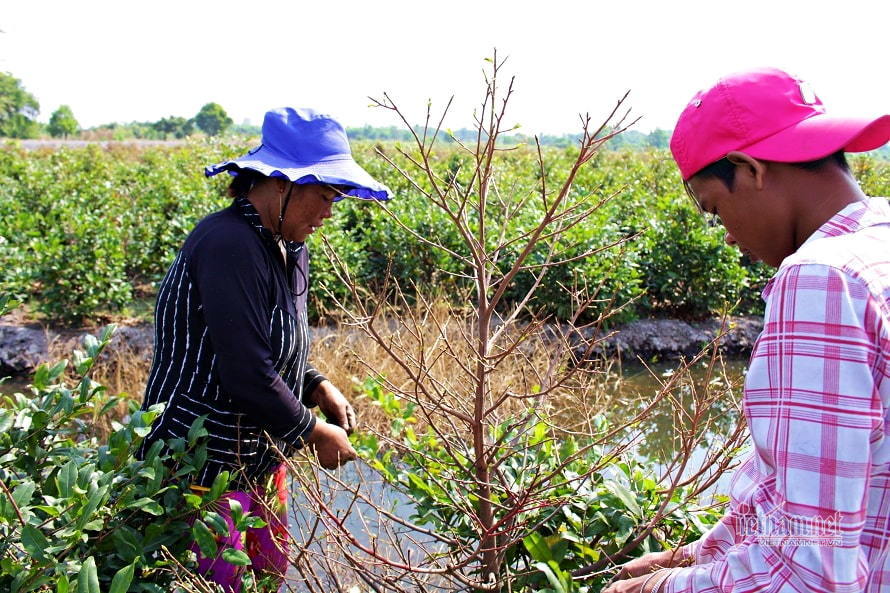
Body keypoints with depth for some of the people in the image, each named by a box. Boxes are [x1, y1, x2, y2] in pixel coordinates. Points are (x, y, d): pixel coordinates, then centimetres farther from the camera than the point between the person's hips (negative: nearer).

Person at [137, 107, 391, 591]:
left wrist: (318, 387, 1)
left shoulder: (289, 251, 6)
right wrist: (313, 433, -14)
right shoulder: (230, 245, -24)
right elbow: (247, 371, -27)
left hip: (260, 461, 9)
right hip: (202, 466, -9)